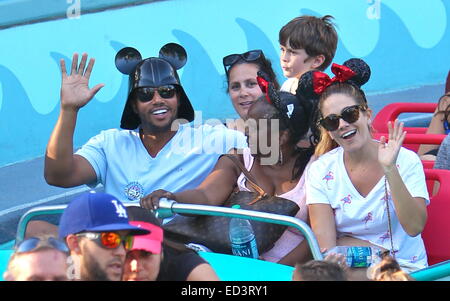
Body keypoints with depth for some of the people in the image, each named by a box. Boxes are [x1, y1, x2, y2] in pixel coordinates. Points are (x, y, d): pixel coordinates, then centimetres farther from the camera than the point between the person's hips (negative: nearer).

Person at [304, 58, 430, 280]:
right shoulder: (321, 170, 2)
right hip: (348, 267, 2)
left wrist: (390, 170, -23)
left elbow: (414, 227, -17)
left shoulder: (406, 161, -3)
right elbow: (326, 246, -6)